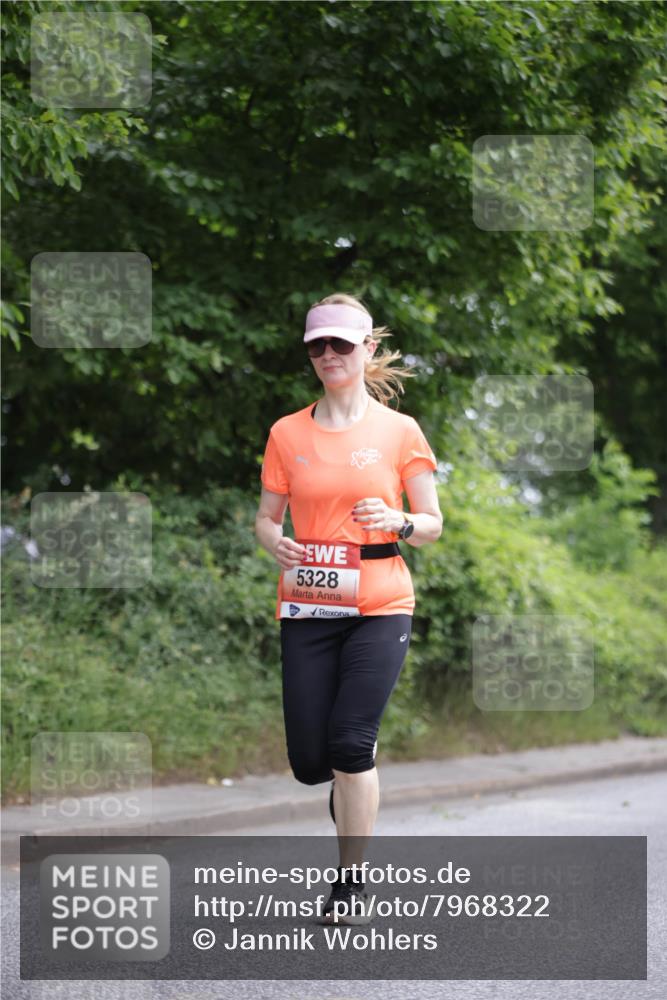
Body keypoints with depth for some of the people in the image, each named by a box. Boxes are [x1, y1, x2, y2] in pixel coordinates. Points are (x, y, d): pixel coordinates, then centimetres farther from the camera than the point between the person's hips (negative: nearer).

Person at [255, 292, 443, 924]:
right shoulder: (287, 433, 7)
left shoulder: (399, 431, 1)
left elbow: (432, 525, 5)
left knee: (350, 743, -14)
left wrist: (396, 522, -16)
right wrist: (277, 544, -11)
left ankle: (352, 881, 2)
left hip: (379, 608, -2)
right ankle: (353, 790, 38)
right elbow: (266, 517, 12)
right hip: (306, 609, 3)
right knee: (309, 761, 0)